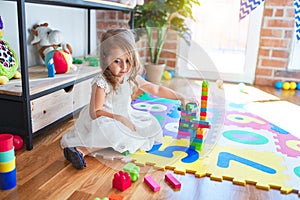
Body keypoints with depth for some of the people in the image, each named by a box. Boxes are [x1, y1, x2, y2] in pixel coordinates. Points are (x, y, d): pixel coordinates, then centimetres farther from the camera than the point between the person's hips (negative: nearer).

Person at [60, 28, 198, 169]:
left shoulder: (132, 78, -3)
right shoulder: (101, 83, -23)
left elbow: (156, 89, 6)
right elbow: (95, 112, -21)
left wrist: (180, 97, 4)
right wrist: (120, 118, -28)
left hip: (125, 117, 8)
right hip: (104, 121, -8)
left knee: (150, 123, -2)